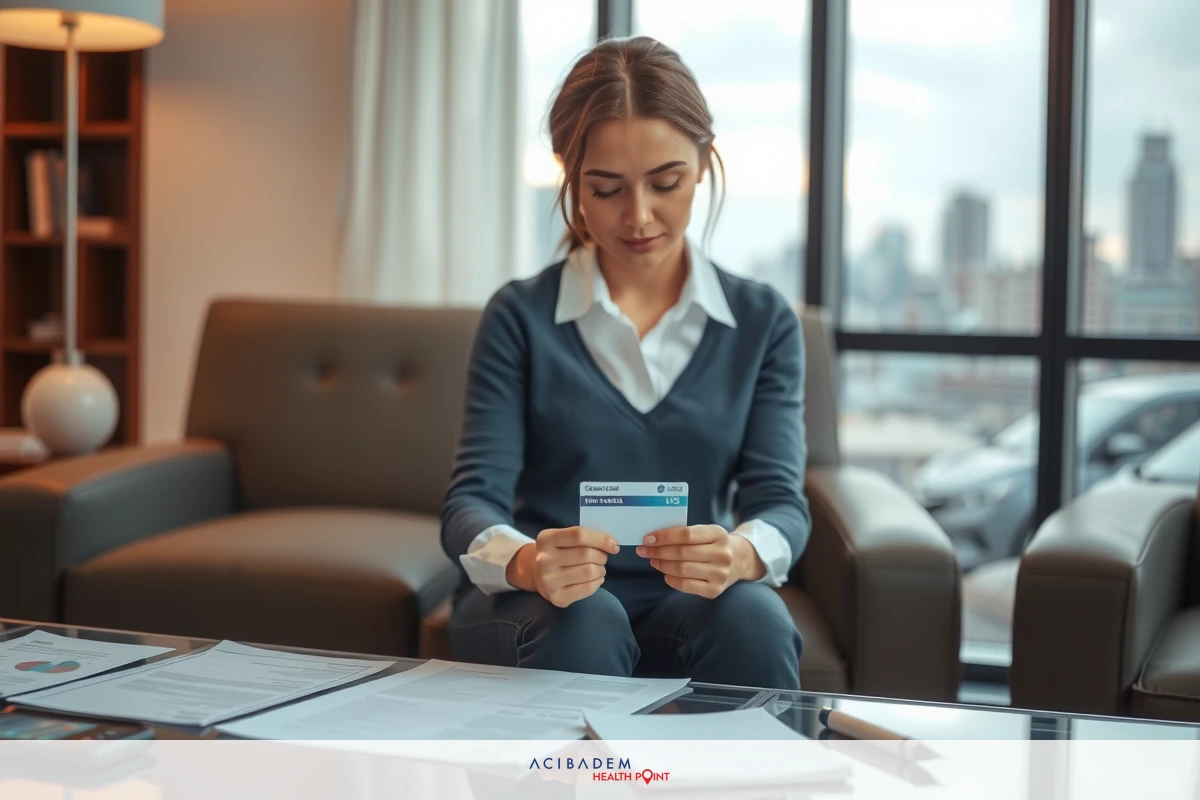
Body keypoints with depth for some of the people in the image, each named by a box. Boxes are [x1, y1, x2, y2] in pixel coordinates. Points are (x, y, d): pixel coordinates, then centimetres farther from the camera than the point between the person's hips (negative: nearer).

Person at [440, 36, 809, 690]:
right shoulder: (522, 317, 3)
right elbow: (472, 500, -6)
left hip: (693, 603, 2)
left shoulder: (763, 324, 8)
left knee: (751, 617, -32)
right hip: (535, 608, -1)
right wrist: (527, 562, -31)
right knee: (584, 623, -35)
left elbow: (781, 500, -2)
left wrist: (738, 555, -28)